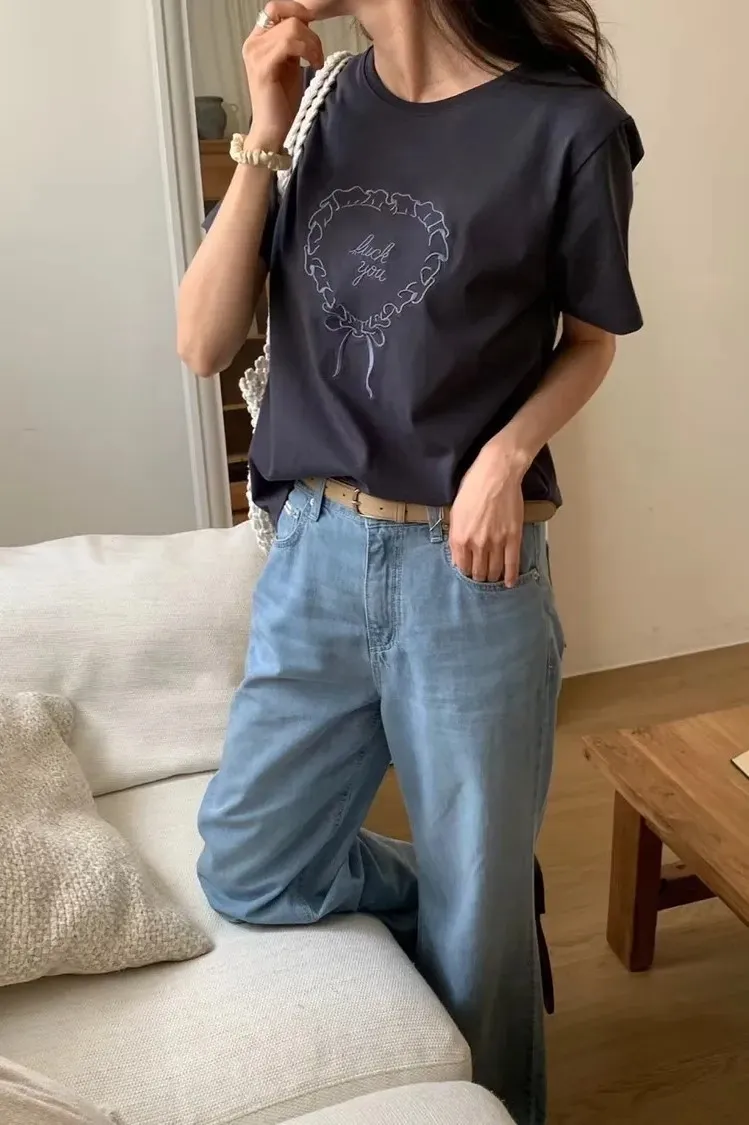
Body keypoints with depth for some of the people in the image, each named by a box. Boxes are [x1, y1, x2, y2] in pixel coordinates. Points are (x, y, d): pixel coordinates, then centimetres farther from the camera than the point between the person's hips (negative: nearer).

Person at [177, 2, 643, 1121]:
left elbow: (590, 340, 5)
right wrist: (263, 141, -9)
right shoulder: (319, 106, 4)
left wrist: (508, 452, -14)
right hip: (315, 556, 5)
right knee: (245, 872, 16)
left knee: (476, 912, 13)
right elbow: (204, 347, -1)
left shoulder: (565, 126, -9)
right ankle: (474, 904, 37)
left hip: (467, 571, -4)